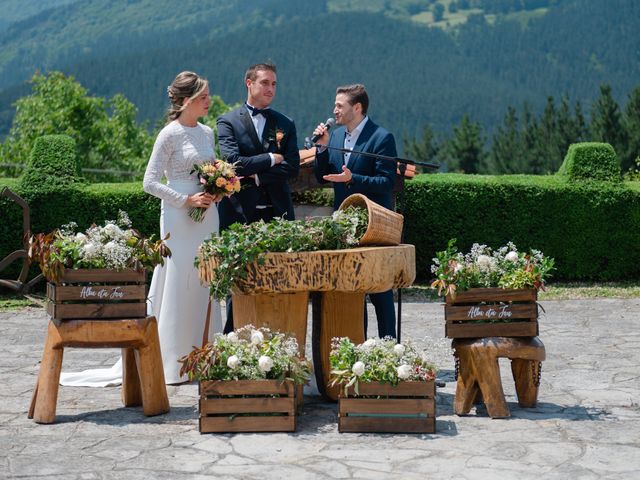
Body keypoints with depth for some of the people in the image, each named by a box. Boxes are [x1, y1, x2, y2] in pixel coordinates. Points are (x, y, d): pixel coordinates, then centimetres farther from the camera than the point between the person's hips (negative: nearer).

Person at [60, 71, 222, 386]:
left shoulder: (207, 133, 12)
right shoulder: (170, 134, -8)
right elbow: (149, 182, -10)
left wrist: (216, 191, 1)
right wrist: (187, 200, -15)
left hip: (207, 216, 7)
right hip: (180, 218, -7)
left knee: (204, 284, 8)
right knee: (177, 286, -5)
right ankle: (172, 364, 3)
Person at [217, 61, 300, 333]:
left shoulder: (285, 124, 13)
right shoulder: (228, 122, 5)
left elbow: (292, 167, 0)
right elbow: (232, 162, -10)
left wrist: (255, 176, -10)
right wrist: (271, 160, -4)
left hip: (277, 215, 2)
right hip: (240, 213, -2)